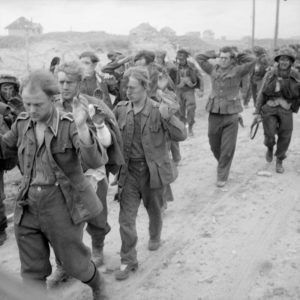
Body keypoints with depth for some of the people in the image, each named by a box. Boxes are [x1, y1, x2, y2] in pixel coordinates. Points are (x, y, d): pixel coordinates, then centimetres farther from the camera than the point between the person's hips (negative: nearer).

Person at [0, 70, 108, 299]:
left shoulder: (69, 125, -16)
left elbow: (96, 161, -27)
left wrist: (82, 127, -42)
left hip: (63, 206, -4)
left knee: (74, 263, 15)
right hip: (28, 207, 4)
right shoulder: (22, 124, 0)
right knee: (32, 271, 15)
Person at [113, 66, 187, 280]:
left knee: (154, 210, 20)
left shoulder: (158, 110, -11)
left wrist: (168, 117, -30)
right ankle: (128, 261, 14)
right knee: (126, 218, 0)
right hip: (129, 171, 2)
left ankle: (155, 237, 51)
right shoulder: (121, 109, -2)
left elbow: (181, 135, -14)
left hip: (152, 170, -2)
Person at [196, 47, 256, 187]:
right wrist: (213, 54, 7)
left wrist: (237, 56, 0)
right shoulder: (213, 69, 6)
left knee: (228, 149, 0)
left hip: (231, 115, -3)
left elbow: (252, 61, -13)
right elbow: (199, 58, 8)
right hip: (214, 114, 3)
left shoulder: (237, 71, -2)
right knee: (214, 146, 13)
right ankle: (221, 163, 42)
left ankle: (222, 176, 13)